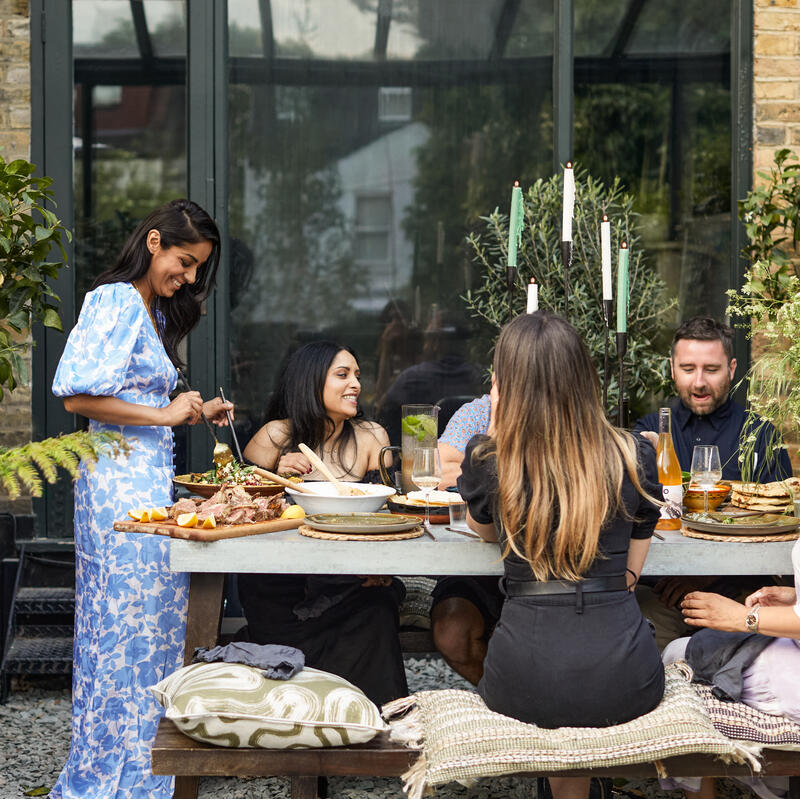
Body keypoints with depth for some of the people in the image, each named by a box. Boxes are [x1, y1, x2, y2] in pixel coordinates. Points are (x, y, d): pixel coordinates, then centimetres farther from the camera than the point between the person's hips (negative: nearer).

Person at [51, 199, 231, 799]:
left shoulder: (154, 313, 19)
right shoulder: (115, 302, -10)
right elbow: (78, 396, -18)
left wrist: (195, 412, 11)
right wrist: (165, 414, -16)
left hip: (151, 479, 10)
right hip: (122, 483, -10)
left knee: (151, 624, 12)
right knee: (131, 623, -5)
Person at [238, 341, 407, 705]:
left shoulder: (371, 437, 7)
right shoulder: (277, 436, 1)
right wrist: (278, 478, -16)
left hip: (348, 584, 1)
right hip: (278, 590, -1)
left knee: (378, 609, -28)